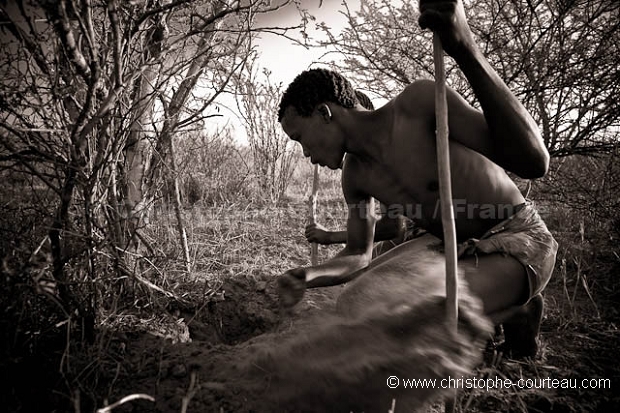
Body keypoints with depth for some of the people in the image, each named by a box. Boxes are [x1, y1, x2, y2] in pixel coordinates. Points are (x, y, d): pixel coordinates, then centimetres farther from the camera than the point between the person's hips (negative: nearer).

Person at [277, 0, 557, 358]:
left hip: (520, 239, -7)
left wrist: (466, 49, -39)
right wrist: (307, 277, -13)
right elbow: (359, 256, 7)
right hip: (458, 249, 8)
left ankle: (515, 312, 2)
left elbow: (533, 162, -31)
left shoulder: (418, 101, -23)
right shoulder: (356, 176, -2)